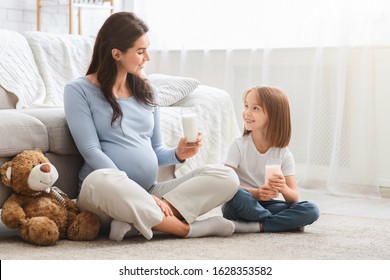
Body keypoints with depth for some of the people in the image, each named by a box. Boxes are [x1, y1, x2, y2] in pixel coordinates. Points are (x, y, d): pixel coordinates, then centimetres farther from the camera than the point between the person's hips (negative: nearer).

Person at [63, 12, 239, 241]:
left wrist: (178, 154, -5)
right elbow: (92, 151, -12)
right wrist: (143, 196, -22)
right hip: (109, 195, -5)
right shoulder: (79, 91, 0)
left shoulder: (145, 91, 16)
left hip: (149, 193, 6)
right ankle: (186, 228, -26)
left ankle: (139, 221, -29)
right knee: (100, 180, -42)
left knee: (226, 177, -15)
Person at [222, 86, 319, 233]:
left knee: (311, 210, -21)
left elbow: (294, 198, -6)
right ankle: (285, 223, -17)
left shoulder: (284, 154, -1)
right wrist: (256, 193, -32)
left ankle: (255, 226, -26)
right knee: (237, 194, -38)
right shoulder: (238, 145, -6)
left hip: (269, 205, 2)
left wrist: (284, 189, -30)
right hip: (243, 205, -2)